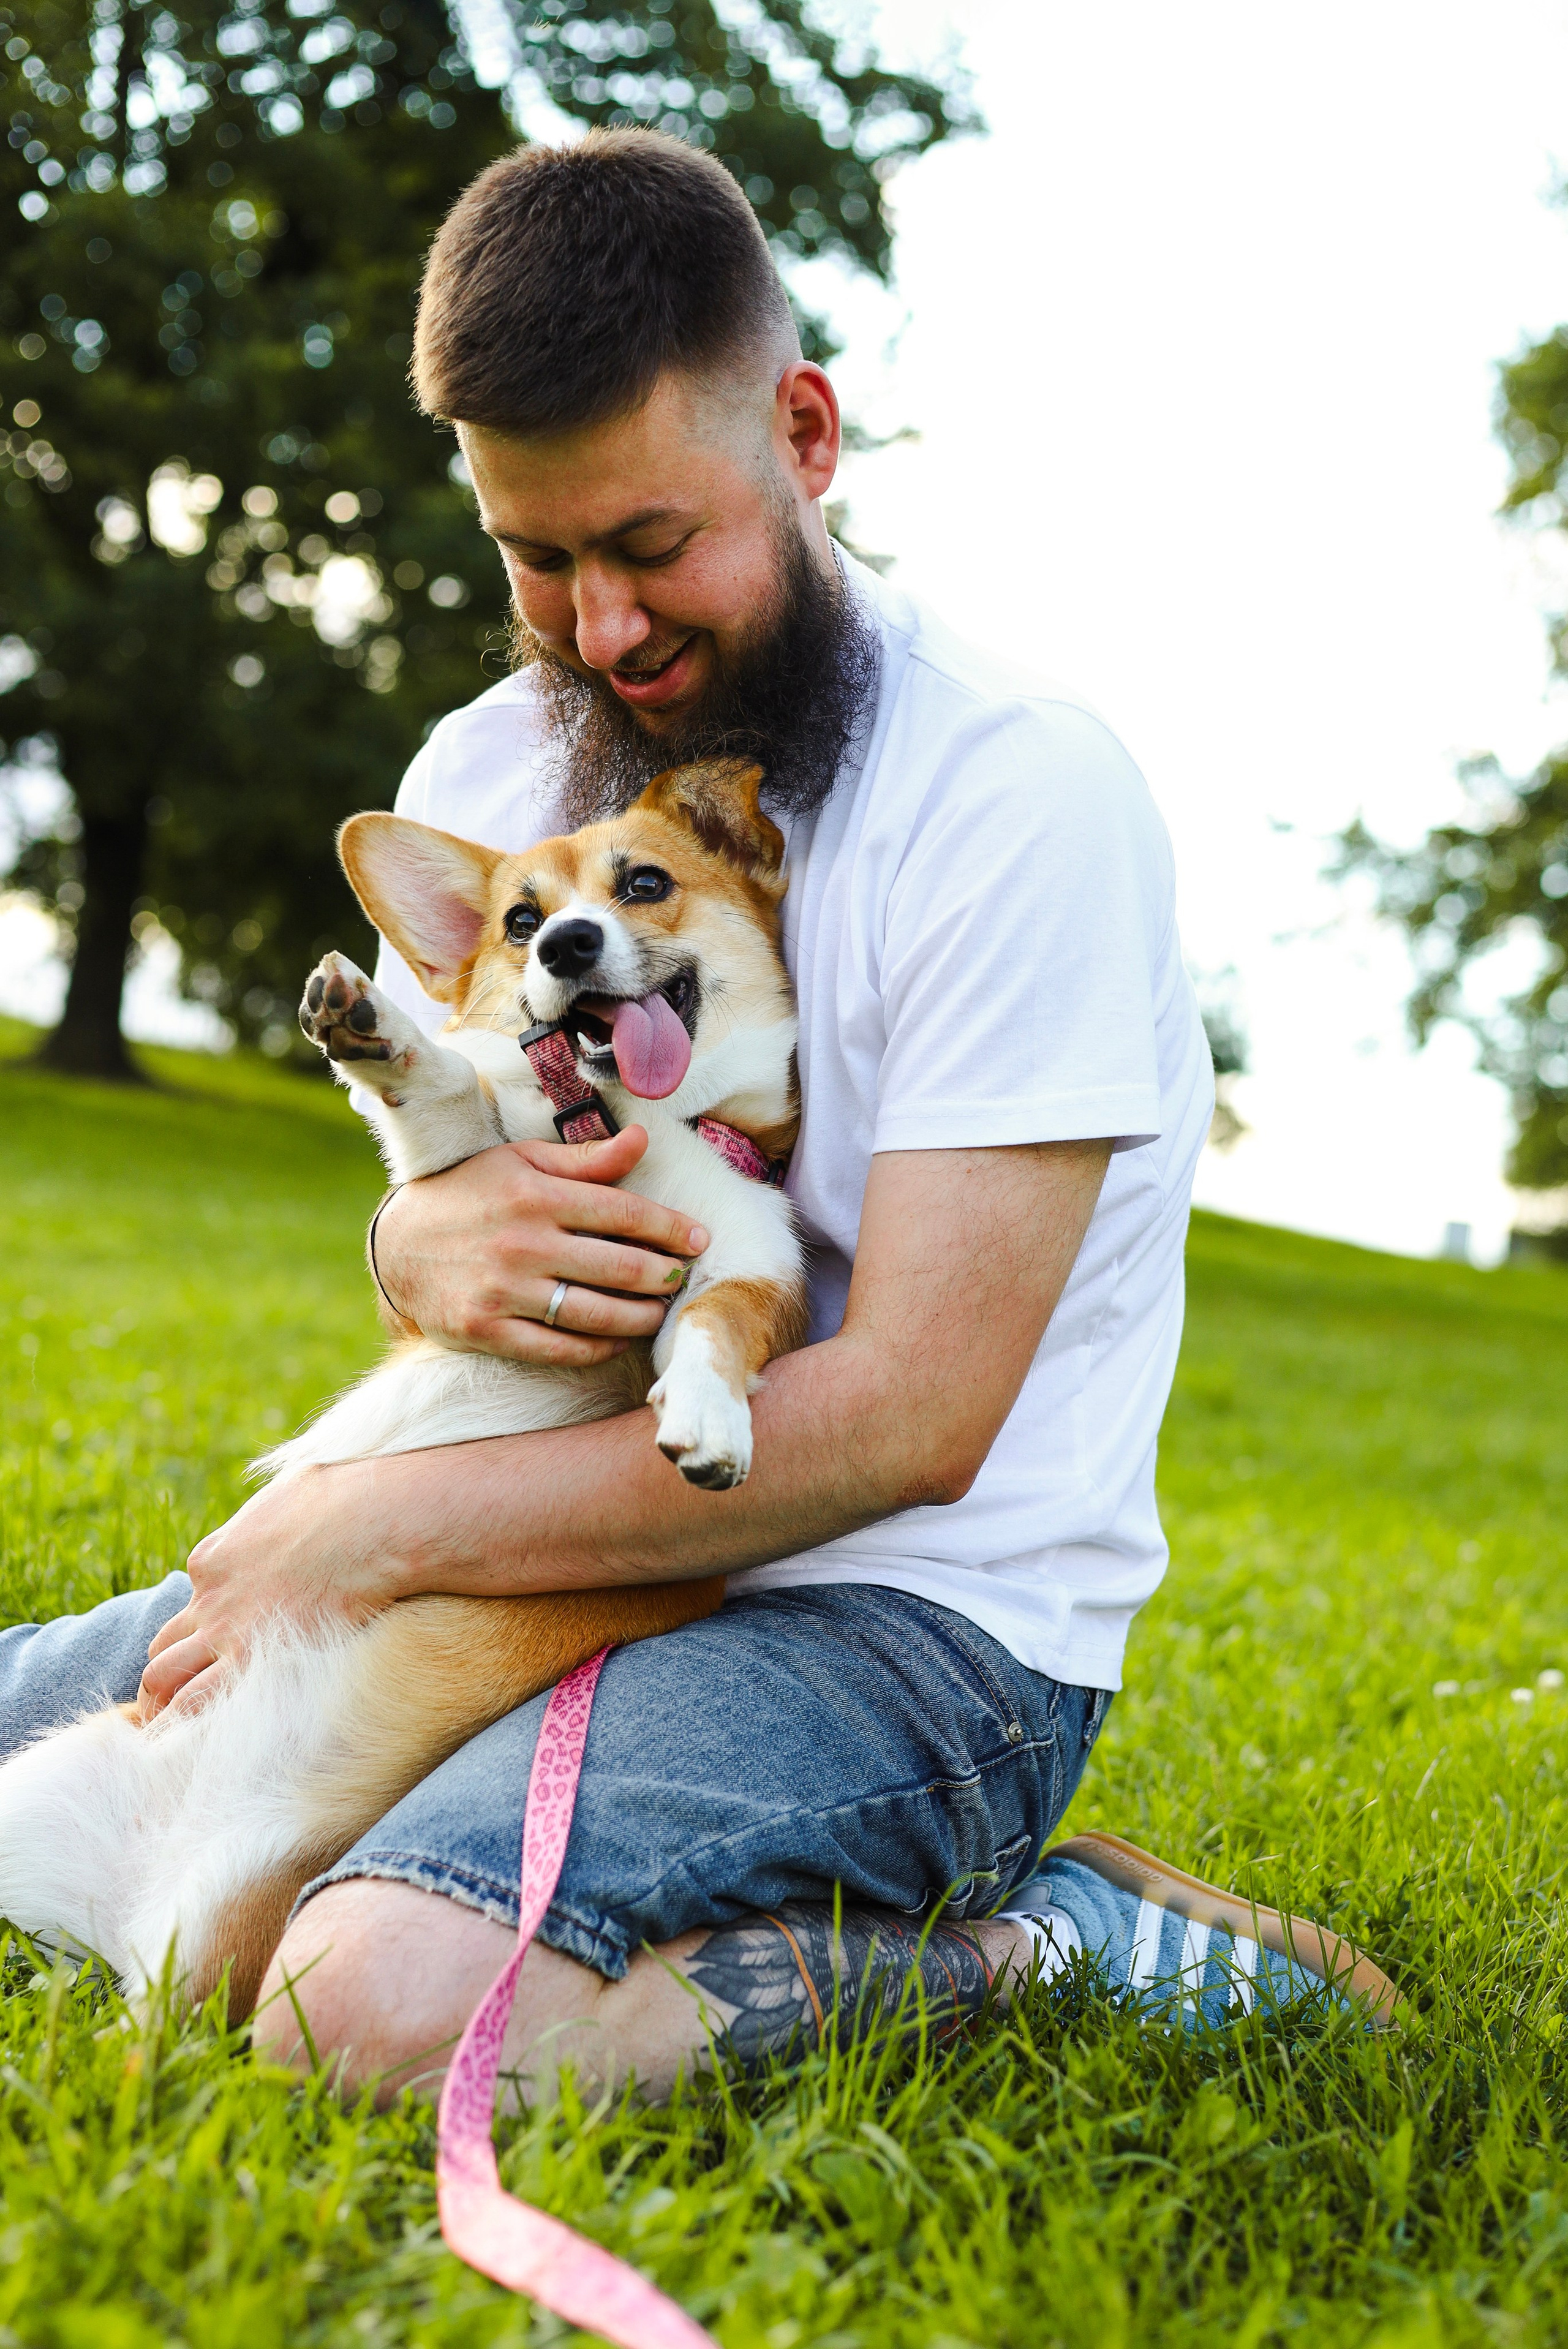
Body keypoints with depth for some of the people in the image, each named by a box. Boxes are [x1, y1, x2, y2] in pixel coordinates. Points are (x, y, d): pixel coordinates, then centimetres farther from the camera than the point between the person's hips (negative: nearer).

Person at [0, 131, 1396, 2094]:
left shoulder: (1022, 796, -16)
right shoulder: (479, 773, 6)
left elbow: (910, 1415, -20)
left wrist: (389, 1523, -18)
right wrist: (433, 1247, -14)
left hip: (921, 1619, -7)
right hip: (567, 1554, 8)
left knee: (379, 2005, -32)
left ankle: (1023, 1938, -10)